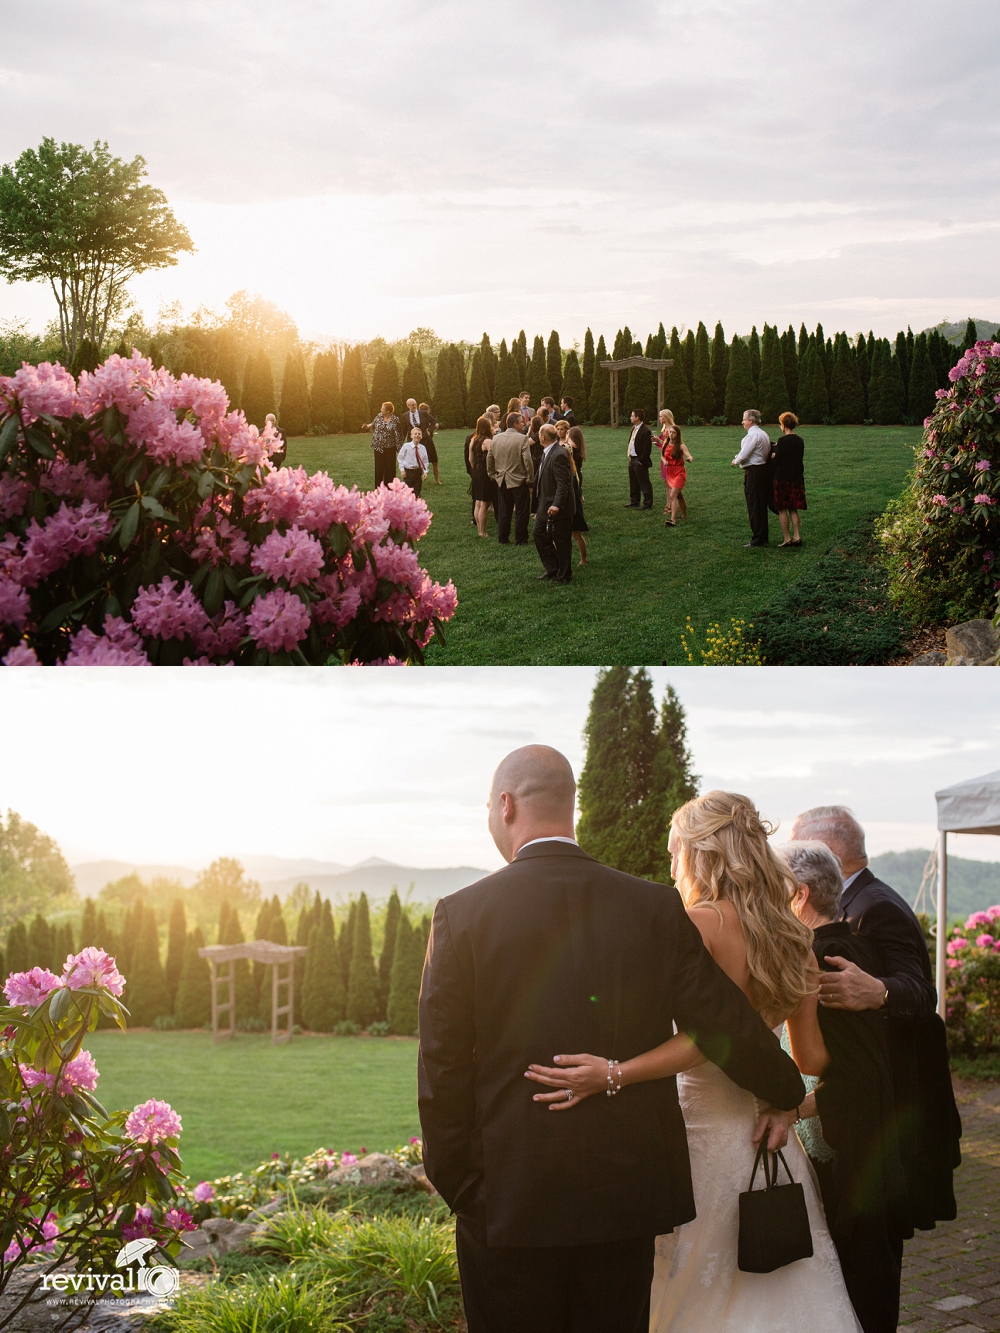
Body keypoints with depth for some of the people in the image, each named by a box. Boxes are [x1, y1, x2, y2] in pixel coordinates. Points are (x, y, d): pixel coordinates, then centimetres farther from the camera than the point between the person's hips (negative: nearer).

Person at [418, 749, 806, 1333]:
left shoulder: (462, 916, -7)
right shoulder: (657, 908, -1)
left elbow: (442, 1074, -5)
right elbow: (726, 1024, 1)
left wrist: (458, 1188, 5)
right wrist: (786, 1094, 19)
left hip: (508, 1199, -2)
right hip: (627, 1196, 3)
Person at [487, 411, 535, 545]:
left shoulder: (496, 438, 2)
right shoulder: (522, 439, -15)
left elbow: (489, 459, 8)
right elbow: (527, 460, -18)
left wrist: (493, 475, 18)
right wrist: (530, 478, -8)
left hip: (502, 481, 5)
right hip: (519, 480, -5)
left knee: (503, 511, 13)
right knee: (521, 512, 5)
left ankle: (502, 538, 17)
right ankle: (520, 540, 8)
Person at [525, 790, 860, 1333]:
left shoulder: (700, 922, -12)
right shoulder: (792, 935, 8)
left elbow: (706, 1035, -24)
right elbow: (811, 1057, 10)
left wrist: (614, 1073, -30)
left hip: (707, 1139, -7)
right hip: (770, 1143, 7)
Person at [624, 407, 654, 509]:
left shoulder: (645, 431, -19)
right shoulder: (634, 428, 11)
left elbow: (646, 449, -19)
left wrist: (641, 461, -17)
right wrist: (630, 457, 14)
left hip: (639, 461, -10)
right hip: (632, 459, 10)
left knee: (644, 483, -1)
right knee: (633, 483, 18)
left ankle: (647, 504, 5)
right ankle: (634, 501, 30)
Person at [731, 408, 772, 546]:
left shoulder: (752, 435, -16)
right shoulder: (764, 434, 13)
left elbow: (744, 455, -20)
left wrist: (735, 461, 1)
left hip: (753, 472, -10)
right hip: (763, 469, 10)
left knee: (754, 506, -5)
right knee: (762, 506, 14)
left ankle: (757, 539, -3)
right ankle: (763, 537, 19)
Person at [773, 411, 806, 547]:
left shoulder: (783, 441, -15)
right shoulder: (799, 440, 6)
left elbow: (777, 460, -16)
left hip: (783, 478, -7)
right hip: (797, 477, 7)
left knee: (782, 509, 1)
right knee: (793, 509, 14)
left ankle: (787, 539, 0)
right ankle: (797, 536, 10)